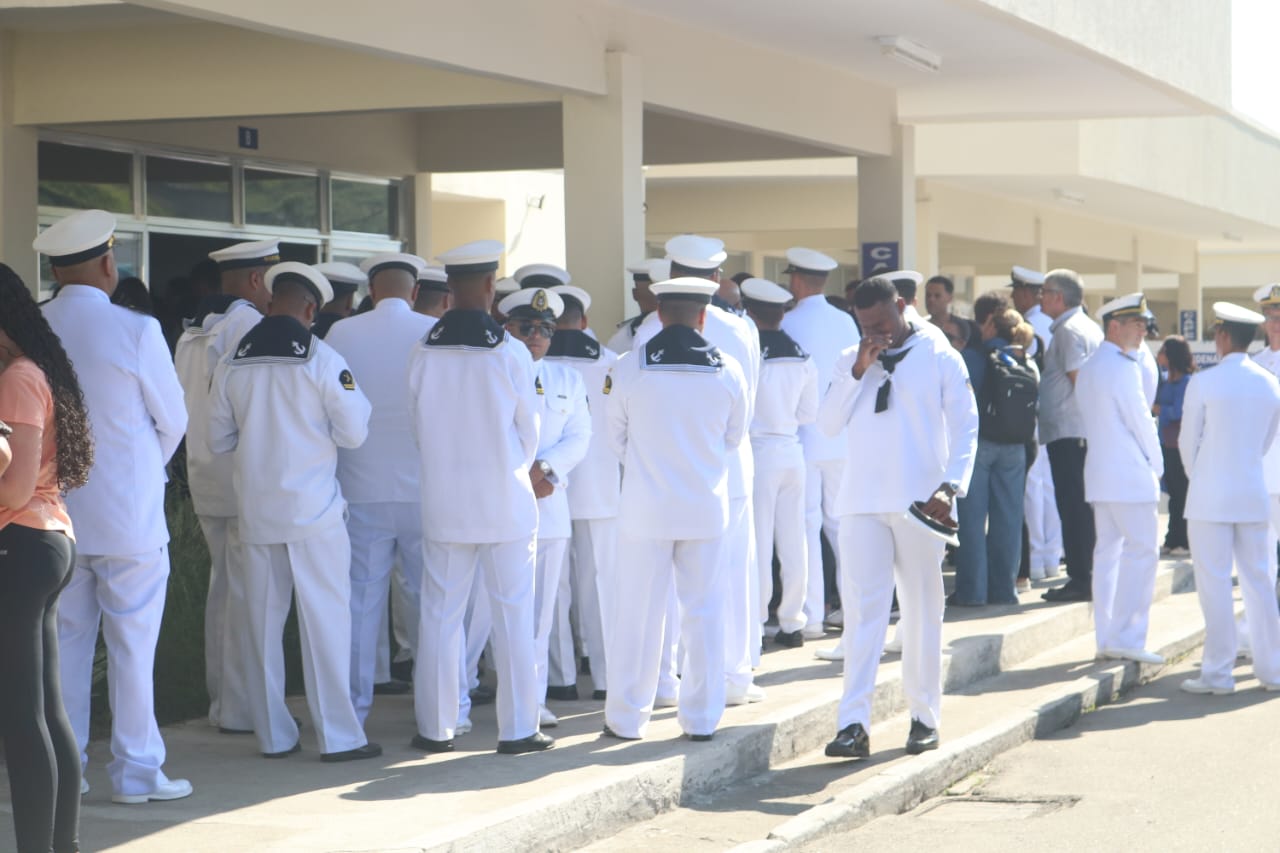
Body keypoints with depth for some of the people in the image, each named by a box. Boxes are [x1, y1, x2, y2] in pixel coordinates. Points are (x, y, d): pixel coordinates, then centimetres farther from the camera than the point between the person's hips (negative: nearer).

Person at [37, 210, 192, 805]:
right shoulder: (135, 331, -13)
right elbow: (173, 421, -3)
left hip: (56, 512, 4)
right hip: (130, 512, -4)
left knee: (64, 642, 11)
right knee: (132, 645, 3)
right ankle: (136, 771, 8)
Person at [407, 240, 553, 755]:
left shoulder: (423, 353, -4)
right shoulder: (510, 353, -10)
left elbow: (417, 425, 4)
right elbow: (529, 431, -1)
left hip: (444, 502, 2)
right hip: (505, 503, -2)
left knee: (440, 615, 8)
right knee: (513, 616, 5)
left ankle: (435, 727, 11)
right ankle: (517, 729, 7)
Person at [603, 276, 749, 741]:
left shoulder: (630, 367, -8)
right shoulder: (727, 371, -5)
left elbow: (617, 437, 3)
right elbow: (733, 438, 9)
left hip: (646, 506, -1)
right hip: (707, 508, 1)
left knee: (638, 614, 6)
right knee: (704, 613, 9)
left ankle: (626, 718, 12)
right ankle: (701, 717, 13)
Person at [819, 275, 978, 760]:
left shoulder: (940, 358, 3)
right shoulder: (850, 362, 11)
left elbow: (966, 425, 1)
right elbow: (828, 424, 2)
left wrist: (951, 485, -12)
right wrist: (858, 371, -7)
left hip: (919, 503, -2)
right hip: (863, 502, 2)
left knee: (923, 613, 6)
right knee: (861, 611, -6)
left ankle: (925, 717, 15)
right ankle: (854, 724, -11)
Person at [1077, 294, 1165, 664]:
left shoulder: (1088, 368, 15)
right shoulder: (1122, 367, -14)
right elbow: (1140, 421, -12)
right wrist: (1156, 464, 3)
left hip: (1099, 473, 9)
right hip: (1130, 475, -9)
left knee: (1108, 551, 9)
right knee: (1142, 551, -6)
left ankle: (1106, 636, 9)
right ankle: (1127, 637, -9)